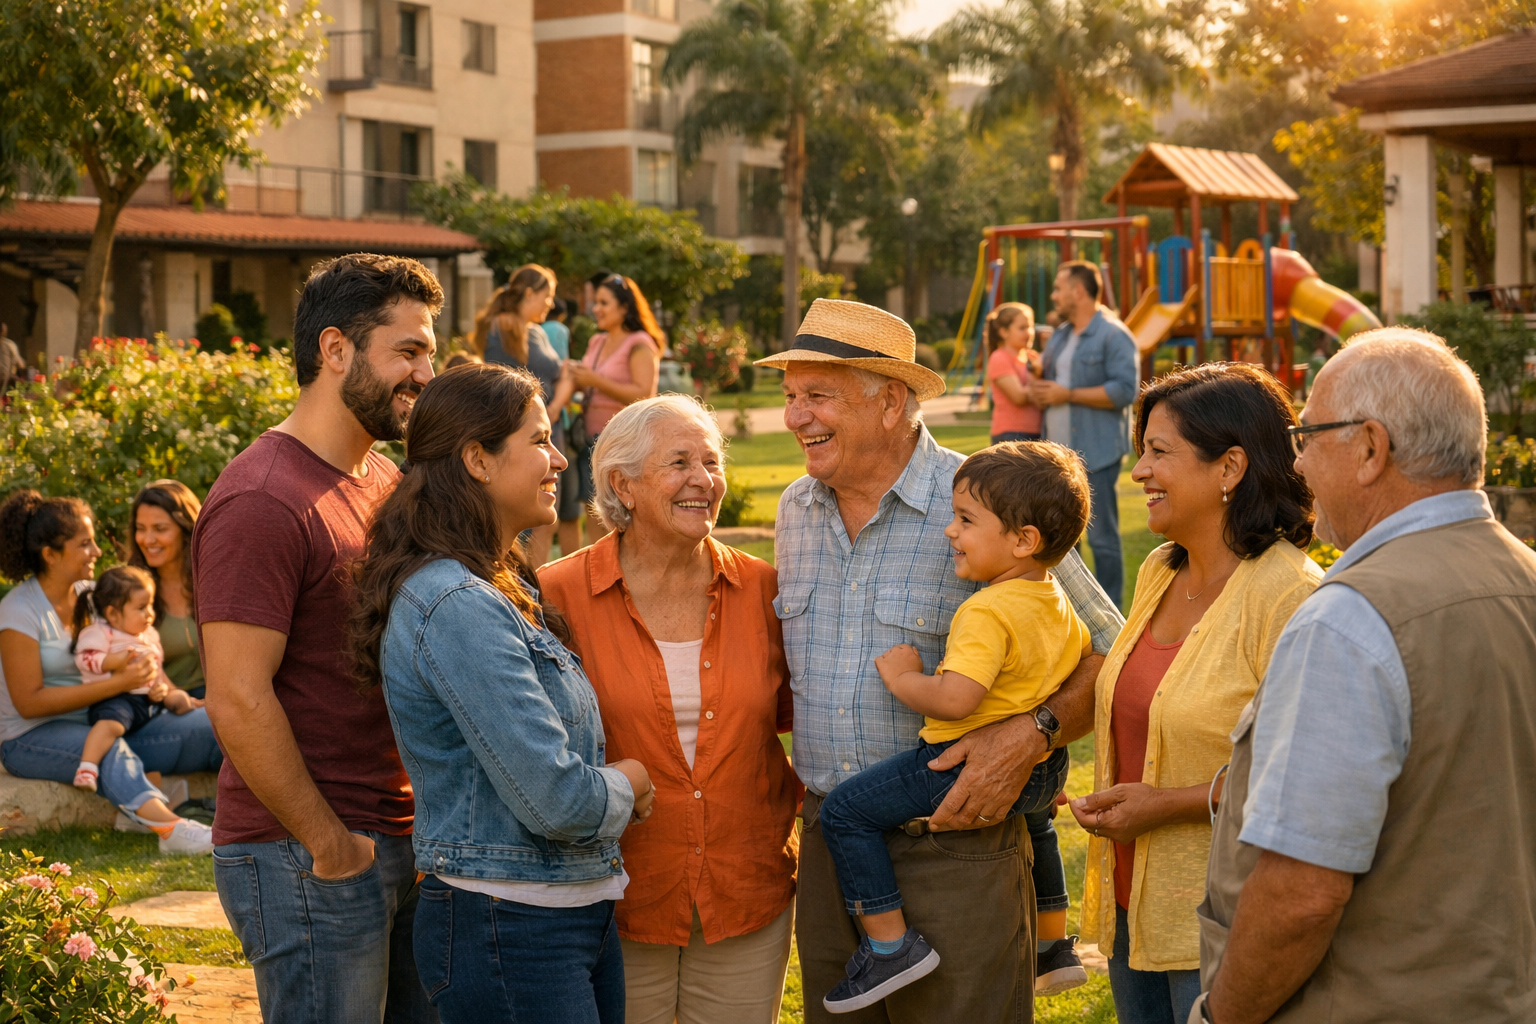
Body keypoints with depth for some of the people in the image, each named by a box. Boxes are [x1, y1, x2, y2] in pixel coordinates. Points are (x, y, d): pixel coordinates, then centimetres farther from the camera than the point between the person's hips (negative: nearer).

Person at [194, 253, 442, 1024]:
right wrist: (330, 845, -15)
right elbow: (238, 702, -21)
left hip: (401, 839, 9)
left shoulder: (383, 480, 13)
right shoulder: (261, 503, -17)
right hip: (308, 864, -9)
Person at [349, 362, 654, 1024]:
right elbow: (554, 799, -24)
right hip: (508, 932, -9)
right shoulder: (456, 608, -21)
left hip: (579, 915, 10)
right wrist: (627, 784, -4)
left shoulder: (504, 590, 11)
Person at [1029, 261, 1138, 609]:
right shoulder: (1060, 335, 18)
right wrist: (1038, 389, 4)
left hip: (1095, 454, -9)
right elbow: (1045, 379, 30)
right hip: (1058, 451, 9)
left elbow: (1124, 390, -19)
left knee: (1102, 535, -4)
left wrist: (1067, 394, -17)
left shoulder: (1114, 336, -9)